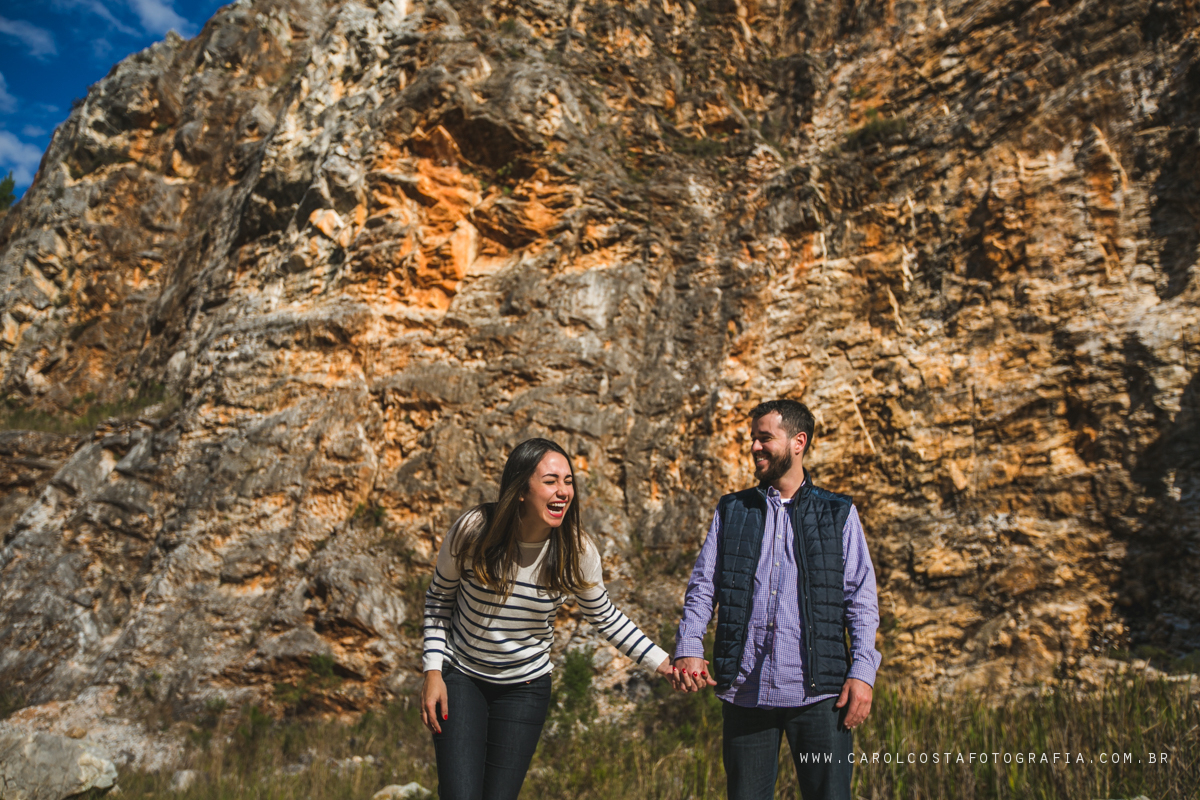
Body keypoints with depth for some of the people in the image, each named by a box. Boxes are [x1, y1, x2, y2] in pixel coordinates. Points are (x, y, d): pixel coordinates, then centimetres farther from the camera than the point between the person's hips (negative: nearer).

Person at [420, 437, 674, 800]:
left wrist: (664, 663, -4)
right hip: (460, 678, -1)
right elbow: (439, 598, -3)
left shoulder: (577, 551, -15)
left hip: (525, 688, 1)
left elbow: (605, 617, 1)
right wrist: (433, 672, -8)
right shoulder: (473, 531, -19)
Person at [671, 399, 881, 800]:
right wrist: (688, 650, -5)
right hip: (745, 691, 2)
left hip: (819, 692, -1)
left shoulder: (839, 514, 7)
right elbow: (702, 587, 8)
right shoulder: (731, 511, 12)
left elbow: (861, 599, 5)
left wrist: (862, 671, -6)